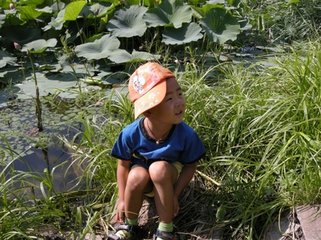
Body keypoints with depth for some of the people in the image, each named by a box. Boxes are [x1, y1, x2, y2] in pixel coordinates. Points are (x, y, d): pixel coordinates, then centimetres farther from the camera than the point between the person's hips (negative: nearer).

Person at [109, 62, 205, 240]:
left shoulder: (186, 134, -28)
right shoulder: (131, 133, -27)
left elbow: (190, 166, -12)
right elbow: (123, 165, -11)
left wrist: (174, 195, -20)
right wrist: (122, 199, -10)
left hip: (168, 178, 0)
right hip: (143, 182, 0)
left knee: (159, 168, -34)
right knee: (137, 176, -34)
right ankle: (129, 224, -3)